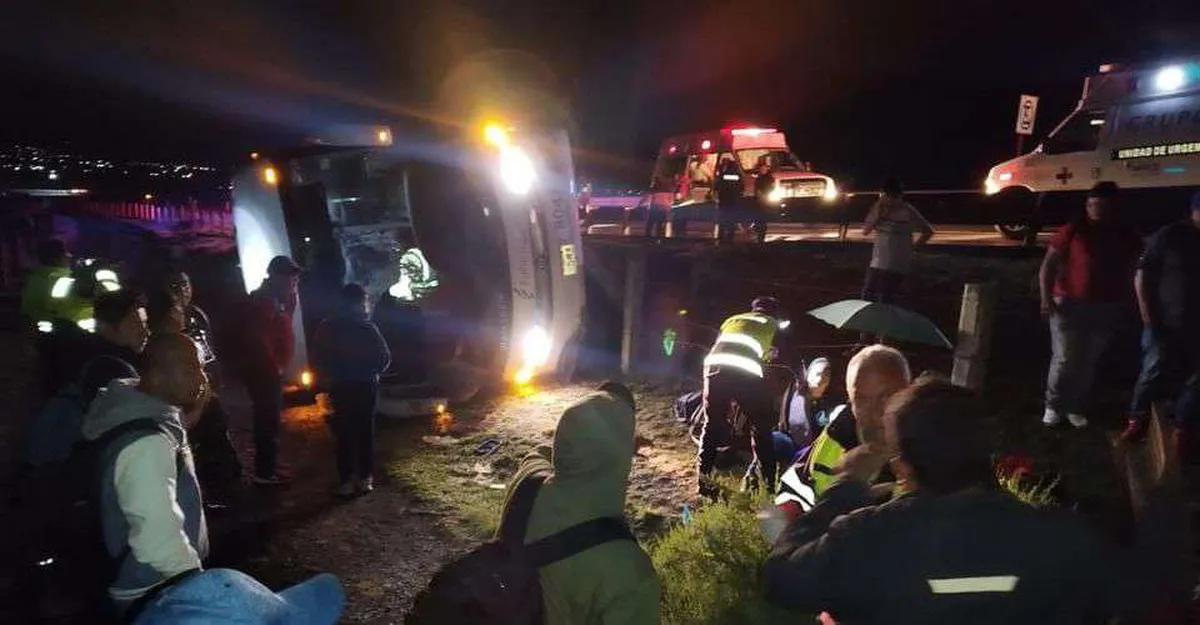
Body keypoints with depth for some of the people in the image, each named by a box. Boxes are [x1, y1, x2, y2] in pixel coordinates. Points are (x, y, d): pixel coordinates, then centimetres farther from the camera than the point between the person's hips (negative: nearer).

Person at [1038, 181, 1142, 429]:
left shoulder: (1126, 235, 7)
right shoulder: (1073, 230, -5)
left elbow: (1134, 270, 15)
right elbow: (1048, 265, -5)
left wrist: (1127, 302, 7)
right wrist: (1046, 298, -13)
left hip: (1107, 309, 3)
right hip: (1069, 305, -3)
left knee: (1089, 362, 10)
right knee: (1065, 360, -1)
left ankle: (1076, 408, 24)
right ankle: (1053, 405, 17)